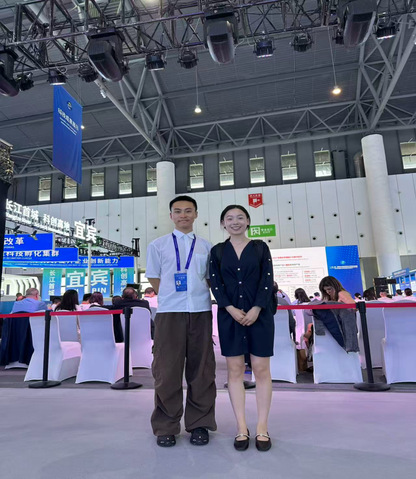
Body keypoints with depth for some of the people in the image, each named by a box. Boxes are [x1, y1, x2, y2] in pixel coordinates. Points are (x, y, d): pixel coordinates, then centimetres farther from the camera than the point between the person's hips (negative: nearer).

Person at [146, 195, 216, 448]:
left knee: (201, 370, 9)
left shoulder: (206, 246, 10)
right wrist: (171, 297, 2)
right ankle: (166, 427, 19)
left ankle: (199, 424, 24)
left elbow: (211, 278, 13)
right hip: (169, 313, -1)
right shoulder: (158, 245, 7)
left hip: (200, 312, 2)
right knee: (167, 371, 4)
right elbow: (154, 278, 9)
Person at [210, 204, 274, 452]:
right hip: (229, 315, 1)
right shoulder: (217, 251, 7)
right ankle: (241, 427, 16)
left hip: (260, 313, -1)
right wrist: (231, 309, -11)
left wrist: (256, 309, -12)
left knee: (261, 368, 2)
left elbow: (267, 280, -1)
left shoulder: (260, 247, 5)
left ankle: (262, 427, 16)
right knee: (235, 369, 5)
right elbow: (215, 283, 2)